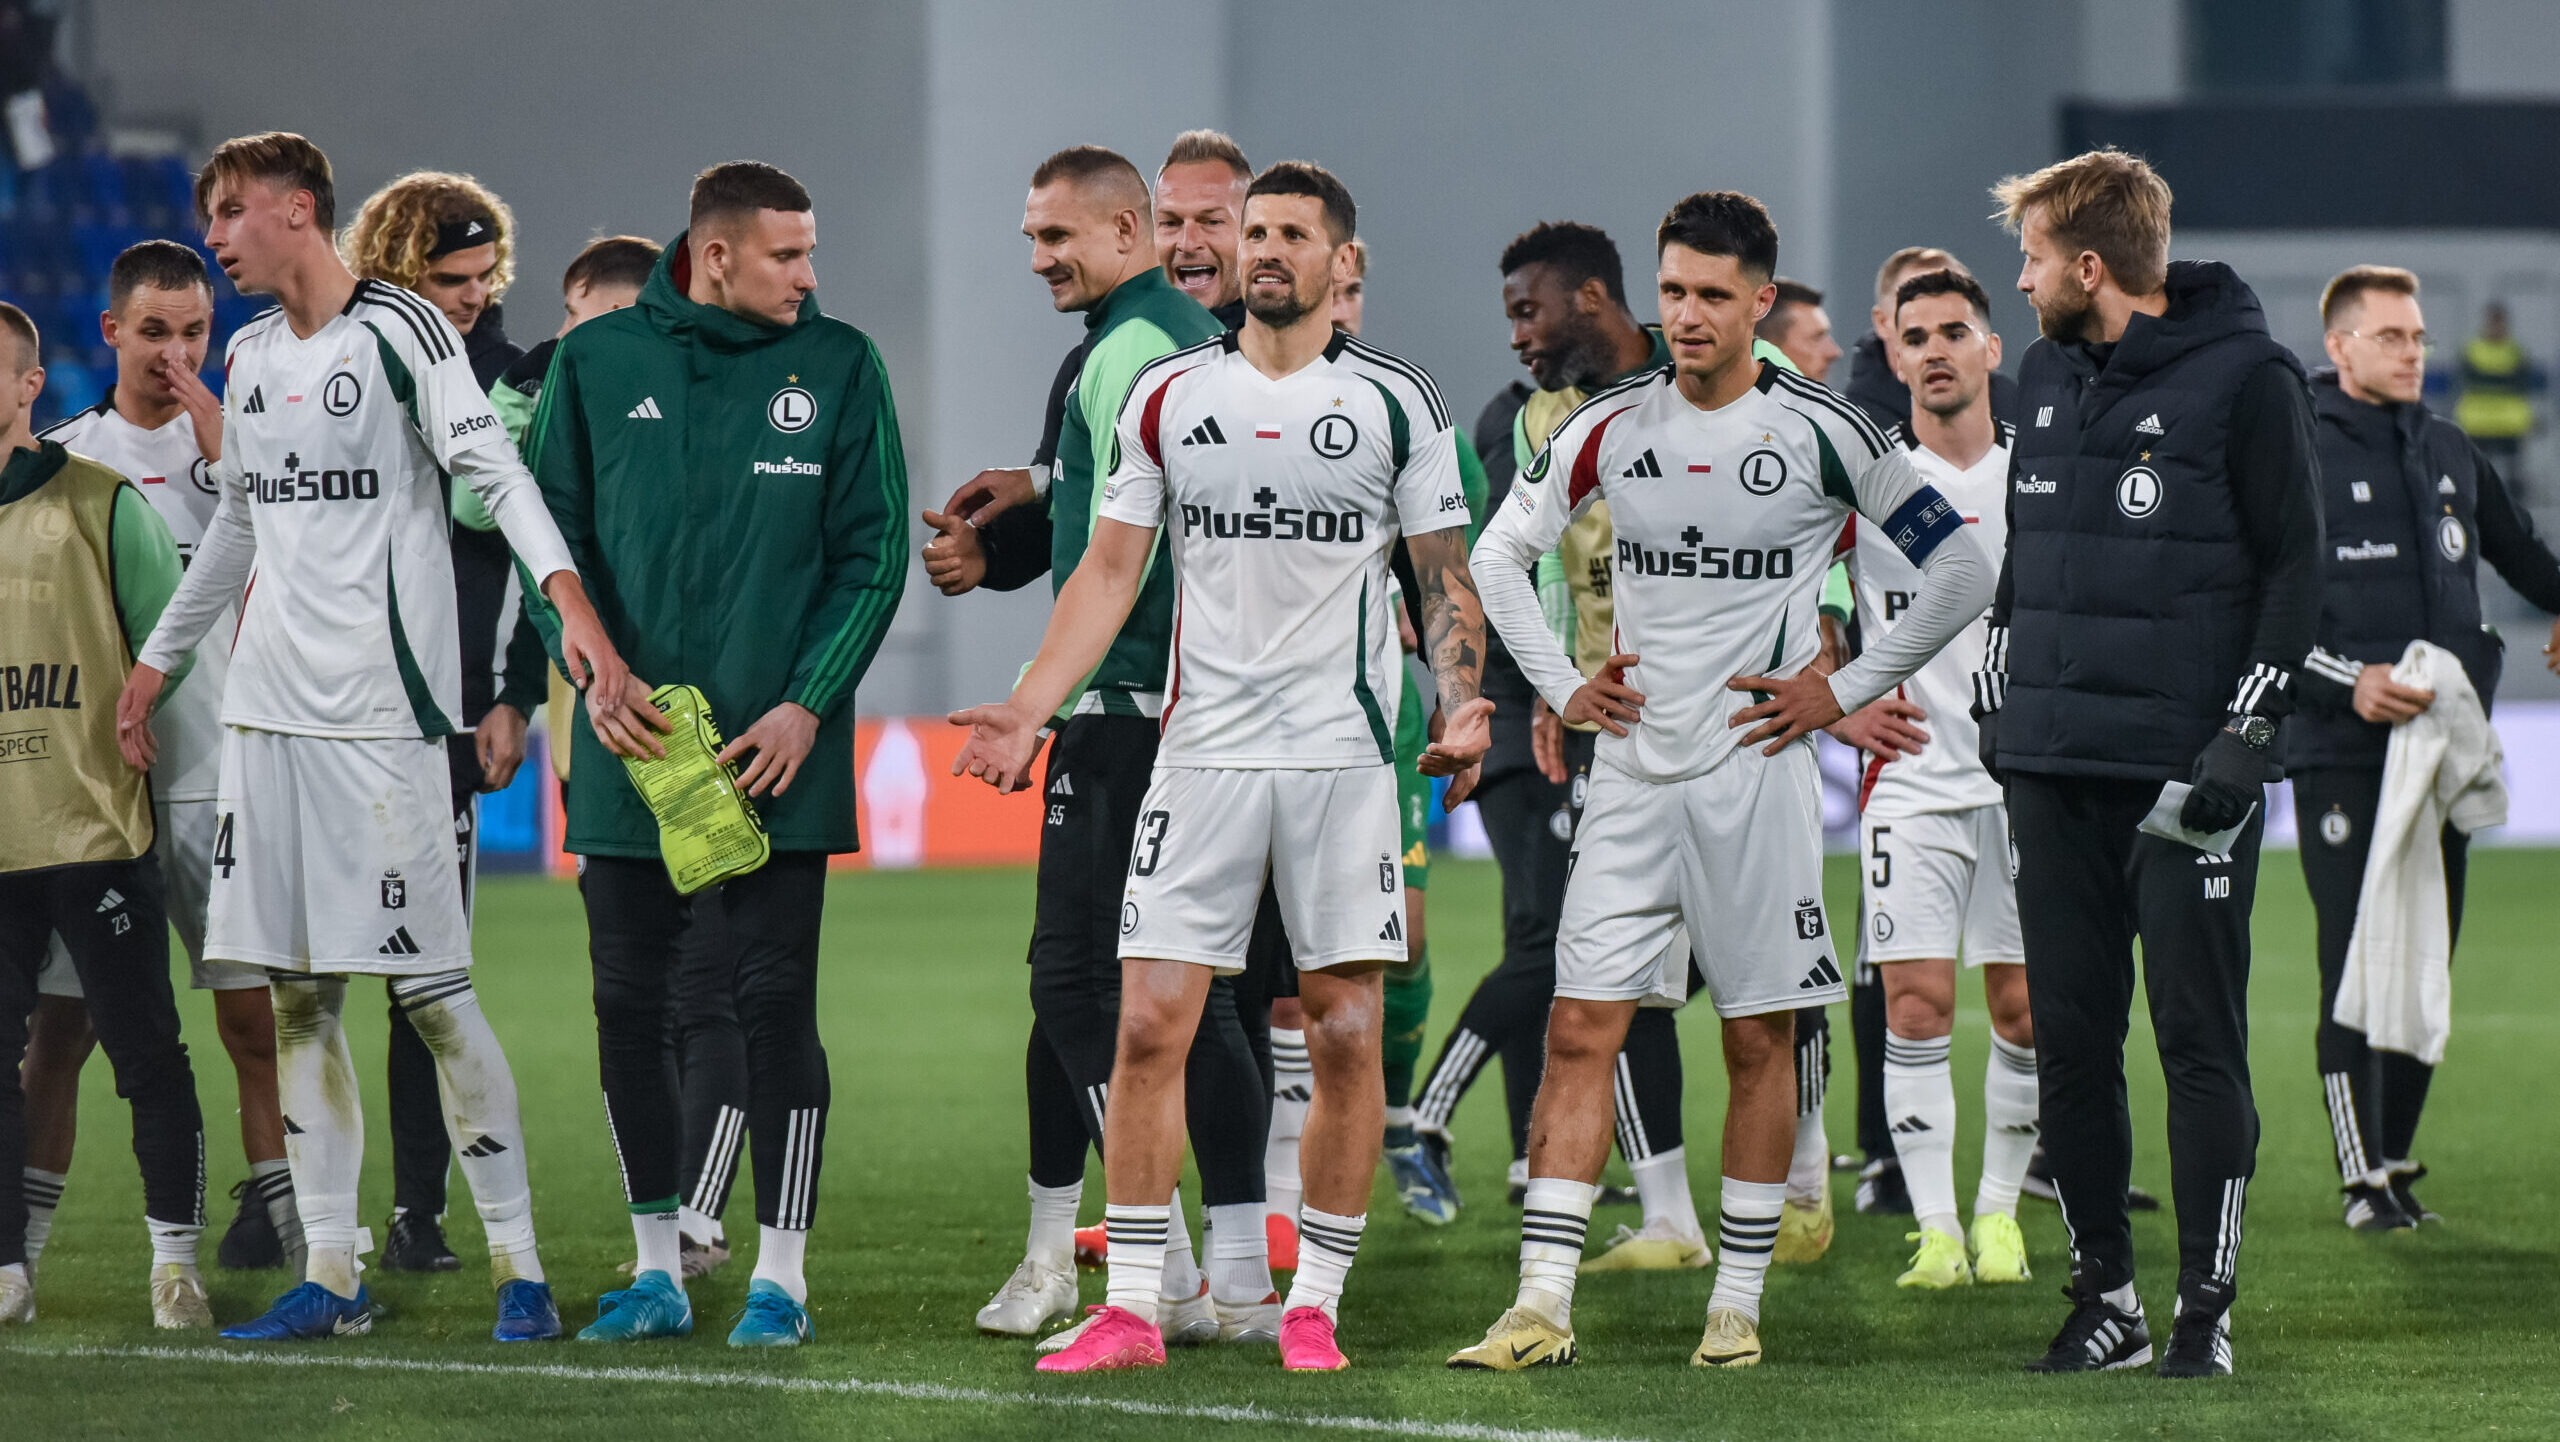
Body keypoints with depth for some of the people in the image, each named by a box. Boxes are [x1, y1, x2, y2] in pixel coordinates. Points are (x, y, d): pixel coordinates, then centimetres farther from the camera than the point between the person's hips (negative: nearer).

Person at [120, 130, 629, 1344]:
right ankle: (331, 1276, 11)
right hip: (269, 702, 8)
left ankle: (518, 1263, -2)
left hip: (380, 705, -7)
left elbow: (494, 469, -17)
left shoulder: (397, 329, -6)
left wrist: (570, 600, -31)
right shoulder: (252, 355, 16)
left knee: (428, 988, -8)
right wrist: (158, 660, 34)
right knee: (298, 994, 6)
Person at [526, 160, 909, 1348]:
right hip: (628, 744, 2)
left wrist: (807, 703, -8)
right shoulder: (598, 362, 3)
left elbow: (874, 552, 2)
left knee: (776, 1002, -3)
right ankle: (657, 1268, 17)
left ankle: (779, 1272, 3)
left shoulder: (838, 366, 2)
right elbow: (551, 528, 6)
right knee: (629, 1004, 6)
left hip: (779, 748, -2)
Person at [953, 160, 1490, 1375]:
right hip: (1202, 755, 1)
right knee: (1149, 1025, -5)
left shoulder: (1398, 406, 3)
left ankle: (1314, 1306, 8)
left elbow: (1444, 584, 6)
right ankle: (1129, 1310, -1)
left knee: (1344, 1037, -1)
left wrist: (1460, 703, -11)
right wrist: (1029, 710, 0)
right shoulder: (1169, 396, 8)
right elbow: (1111, 570, 10)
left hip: (1343, 756, -1)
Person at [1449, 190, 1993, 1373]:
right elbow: (1500, 553, 18)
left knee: (1760, 1040, 3)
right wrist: (1561, 687, 8)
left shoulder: (1823, 432, -5)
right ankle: (1541, 1308, -6)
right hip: (1632, 771, 3)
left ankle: (1738, 1303, 11)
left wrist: (1844, 691, -3)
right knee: (1580, 1029, -4)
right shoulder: (1611, 427, 4)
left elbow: (1960, 574, 0)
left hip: (1758, 769, -3)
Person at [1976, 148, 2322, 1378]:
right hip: (2054, 768, 6)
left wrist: (2247, 730, -12)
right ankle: (2103, 1298, 13)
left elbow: (2295, 566, -5)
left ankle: (2206, 1307, 1)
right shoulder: (2050, 377, 13)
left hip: (2186, 769, -6)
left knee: (2198, 1037, -4)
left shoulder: (2244, 379, -6)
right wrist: (1997, 703, 16)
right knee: (2069, 1038, 5)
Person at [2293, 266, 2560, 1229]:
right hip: (2340, 754, -6)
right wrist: (2348, 680, -19)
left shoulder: (2451, 455, 14)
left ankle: (2397, 1161, 16)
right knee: (2355, 968, -8)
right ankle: (2364, 1182, -5)